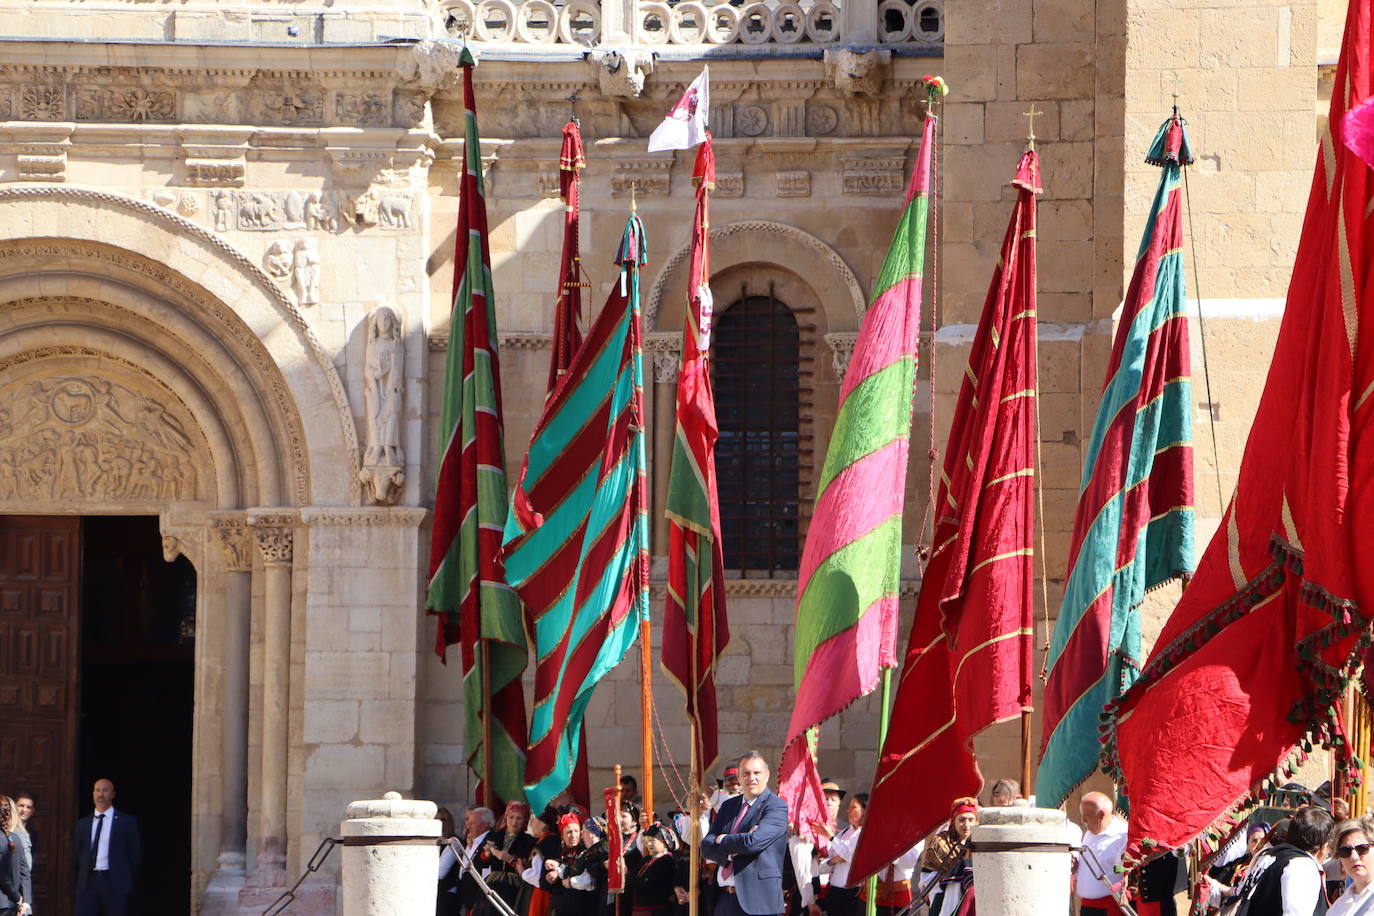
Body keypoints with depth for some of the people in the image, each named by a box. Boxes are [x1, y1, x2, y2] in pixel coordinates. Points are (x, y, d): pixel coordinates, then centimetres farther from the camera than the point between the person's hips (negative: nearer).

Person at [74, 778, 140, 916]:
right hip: (87, 882, 3)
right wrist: (81, 879, 8)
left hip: (114, 882, -2)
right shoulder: (82, 824, 14)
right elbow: (78, 854, 18)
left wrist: (125, 878, 4)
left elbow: (135, 853, 7)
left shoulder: (127, 821, 4)